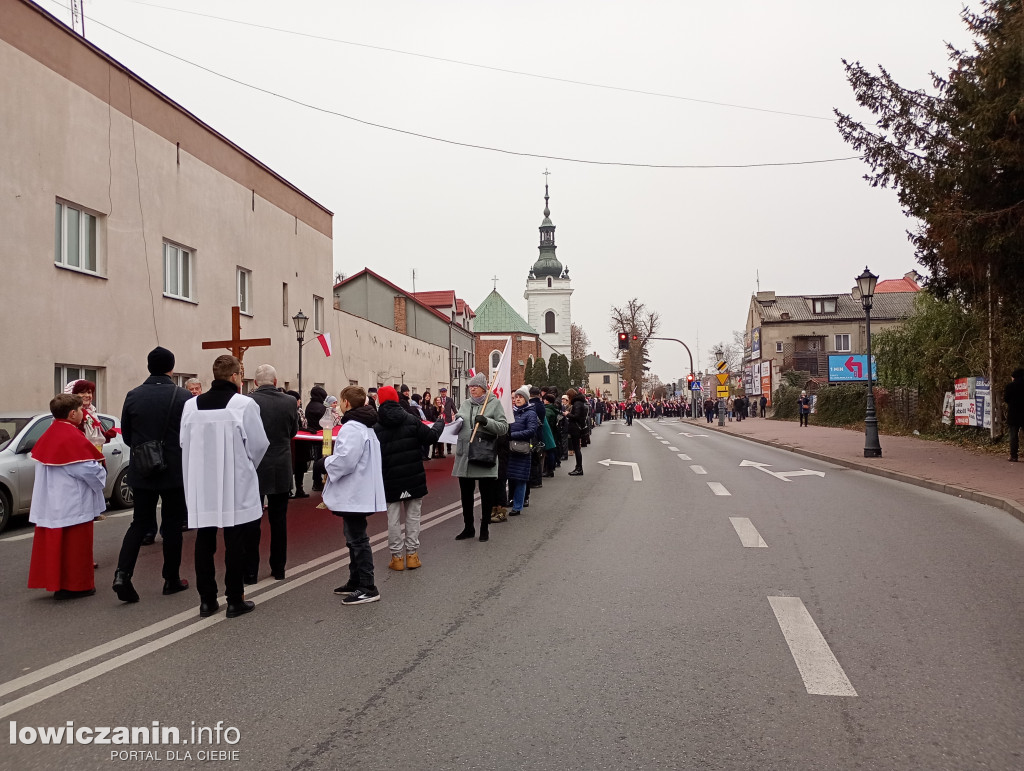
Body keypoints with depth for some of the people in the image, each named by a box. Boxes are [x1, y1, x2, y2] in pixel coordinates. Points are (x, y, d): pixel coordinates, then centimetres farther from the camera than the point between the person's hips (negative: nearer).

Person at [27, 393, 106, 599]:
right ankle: (75, 585, 8)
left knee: (54, 542, 14)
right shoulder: (73, 438, -19)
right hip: (73, 503, -8)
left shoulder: (48, 435, 8)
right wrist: (101, 473, 0)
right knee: (74, 544, 2)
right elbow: (89, 469, -21)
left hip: (51, 502, 8)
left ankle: (53, 581, 22)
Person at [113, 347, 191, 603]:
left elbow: (126, 436, 5)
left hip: (141, 472, 2)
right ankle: (172, 579, 17)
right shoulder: (184, 397, -11)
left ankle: (123, 573, -4)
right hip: (175, 473, -2)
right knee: (172, 526, 9)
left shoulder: (133, 396, -2)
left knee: (139, 524, 12)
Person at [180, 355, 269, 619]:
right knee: (235, 542, 6)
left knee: (204, 541, 13)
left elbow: (184, 442, 4)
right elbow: (259, 444, -9)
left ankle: (207, 599, 20)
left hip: (201, 484, 4)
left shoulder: (191, 405, -2)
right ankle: (235, 600, 12)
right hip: (235, 485, -4)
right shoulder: (244, 404, -14)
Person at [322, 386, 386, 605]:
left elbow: (345, 461, -27)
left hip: (355, 495, -11)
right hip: (358, 493, 11)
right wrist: (333, 459, 13)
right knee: (355, 539, 19)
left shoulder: (352, 428, -19)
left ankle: (368, 588, 1)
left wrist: (327, 461, -9)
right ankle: (356, 581, 30)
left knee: (358, 540, -5)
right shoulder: (364, 426, 15)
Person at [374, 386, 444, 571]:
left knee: (394, 519, 8)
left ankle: (397, 557, 10)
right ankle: (412, 554, 14)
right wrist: (439, 424, 16)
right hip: (414, 478, 1)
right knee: (413, 516, 11)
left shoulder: (376, 429, -5)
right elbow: (430, 437, -2)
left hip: (391, 481, 0)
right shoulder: (411, 421, -6)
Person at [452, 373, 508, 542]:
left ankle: (484, 528, 19)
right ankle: (468, 527, 25)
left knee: (487, 494, 5)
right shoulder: (465, 404, 13)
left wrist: (486, 422, -20)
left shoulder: (494, 403, 0)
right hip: (465, 456, 4)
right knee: (466, 493, 11)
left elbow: (504, 427, -7)